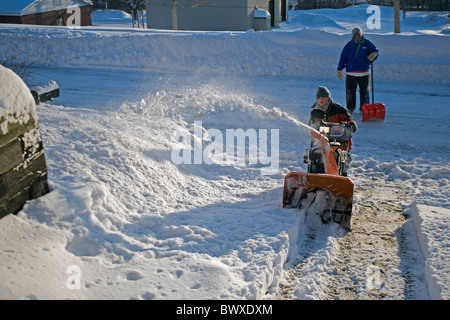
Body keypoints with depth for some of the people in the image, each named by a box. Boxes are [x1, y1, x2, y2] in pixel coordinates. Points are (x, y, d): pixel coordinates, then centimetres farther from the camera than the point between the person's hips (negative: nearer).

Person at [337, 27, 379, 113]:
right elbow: (343, 57, 6)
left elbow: (375, 51, 5)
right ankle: (350, 108, 14)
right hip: (351, 73, 0)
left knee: (364, 92, 3)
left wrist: (373, 55, -21)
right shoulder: (349, 45, 5)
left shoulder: (367, 43, 4)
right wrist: (339, 70, 4)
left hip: (364, 73, 0)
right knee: (350, 92, 1)